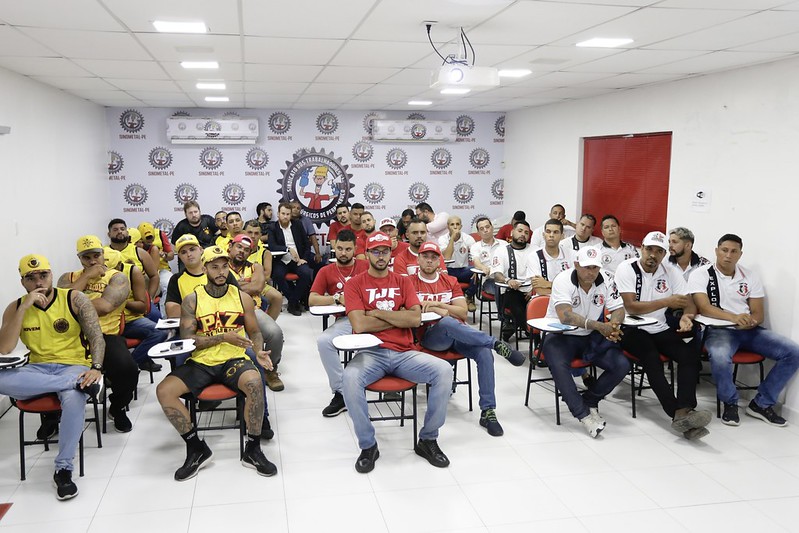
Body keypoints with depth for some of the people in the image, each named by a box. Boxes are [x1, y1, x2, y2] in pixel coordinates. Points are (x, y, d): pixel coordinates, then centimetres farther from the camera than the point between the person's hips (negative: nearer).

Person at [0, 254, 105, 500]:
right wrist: (24, 307, -14)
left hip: (73, 366, -2)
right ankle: (77, 382, -32)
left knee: (74, 398, -38)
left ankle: (63, 469, -23)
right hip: (37, 370, 3)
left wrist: (96, 368, -25)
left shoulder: (75, 299, -1)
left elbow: (96, 336, -7)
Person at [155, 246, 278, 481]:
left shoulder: (242, 298, 5)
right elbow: (187, 340, -6)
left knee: (255, 383, -33)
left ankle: (252, 450, -13)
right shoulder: (192, 300, 1)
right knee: (163, 391, -22)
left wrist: (259, 351, -8)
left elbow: (254, 332, 13)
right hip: (201, 362, 1)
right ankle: (197, 448, -3)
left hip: (234, 360, -1)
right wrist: (224, 337, -16)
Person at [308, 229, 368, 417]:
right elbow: (312, 299, 6)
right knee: (323, 341, -29)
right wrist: (338, 299, -7)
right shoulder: (326, 271, 14)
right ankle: (341, 393, -15)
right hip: (345, 320, 1)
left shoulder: (366, 266, 13)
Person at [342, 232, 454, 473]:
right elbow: (359, 325, -10)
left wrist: (377, 312, -6)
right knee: (350, 377, -35)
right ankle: (368, 445, -13)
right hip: (371, 353, -2)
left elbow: (415, 319, -2)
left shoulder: (403, 281, 13)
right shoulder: (354, 284, 5)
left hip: (404, 353, 3)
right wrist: (399, 317, -3)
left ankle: (428, 440, -4)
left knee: (444, 370, -22)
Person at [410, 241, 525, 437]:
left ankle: (488, 411, -20)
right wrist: (441, 311, -14)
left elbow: (463, 312, 8)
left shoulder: (450, 281, 17)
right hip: (430, 335, -4)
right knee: (446, 322, -40)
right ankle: (497, 344, -33)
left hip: (458, 332, 4)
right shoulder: (411, 283, 7)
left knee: (484, 353, -25)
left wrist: (438, 304, -7)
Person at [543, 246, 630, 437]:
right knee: (558, 365, -35)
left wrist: (613, 326, -31)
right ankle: (583, 414, -18)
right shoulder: (563, 281, -19)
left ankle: (589, 400, 8)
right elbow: (565, 316, -33)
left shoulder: (605, 282, -4)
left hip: (591, 337, 5)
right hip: (560, 335, -4)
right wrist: (598, 326, -45)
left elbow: (618, 309, -5)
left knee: (622, 365, -15)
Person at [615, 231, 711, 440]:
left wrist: (686, 316, -21)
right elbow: (631, 307, -17)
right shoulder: (627, 269, -8)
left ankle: (684, 412, -34)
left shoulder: (670, 273, 7)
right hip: (632, 329, -5)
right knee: (652, 359, -32)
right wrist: (667, 302, -17)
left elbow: (690, 303, 4)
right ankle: (678, 412, -35)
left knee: (691, 355, -20)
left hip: (660, 329, 5)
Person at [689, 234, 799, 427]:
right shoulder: (700, 274, -3)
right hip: (718, 329, -5)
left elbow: (759, 314, 7)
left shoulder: (750, 277, 10)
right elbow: (704, 308, -17)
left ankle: (761, 403, -1)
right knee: (720, 358, -39)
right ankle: (730, 403, -8)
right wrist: (734, 317, -33)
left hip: (749, 330, 5)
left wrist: (749, 322, -19)